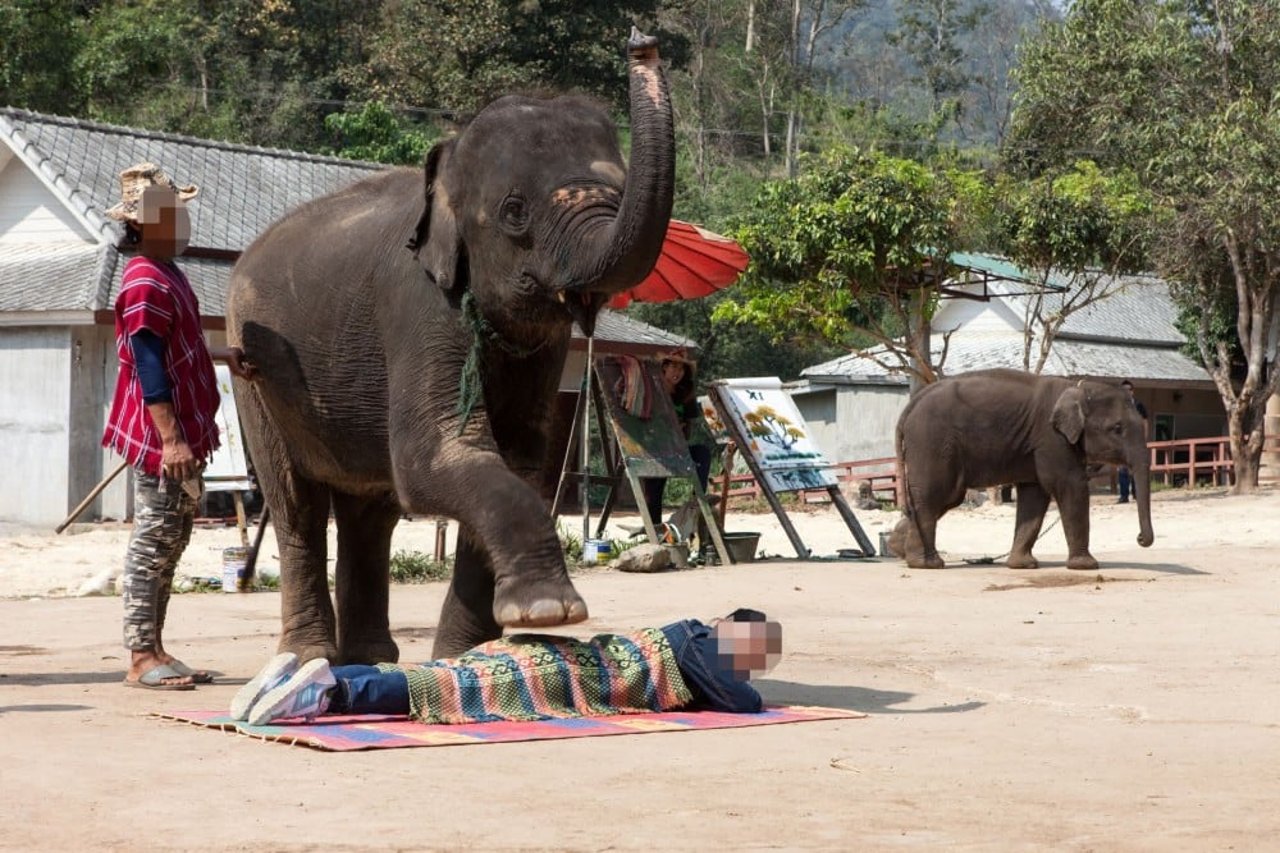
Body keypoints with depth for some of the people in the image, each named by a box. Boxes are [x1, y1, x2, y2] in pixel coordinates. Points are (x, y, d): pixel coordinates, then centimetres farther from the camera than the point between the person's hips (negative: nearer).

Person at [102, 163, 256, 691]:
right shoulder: (145, 282, -16)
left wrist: (222, 356, 36)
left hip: (183, 431, 10)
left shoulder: (166, 274, 15)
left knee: (170, 540, 12)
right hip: (160, 435, -10)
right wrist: (170, 438, -26)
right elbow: (148, 365, -22)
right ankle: (141, 658, -2)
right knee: (154, 540, -6)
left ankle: (154, 651, 18)